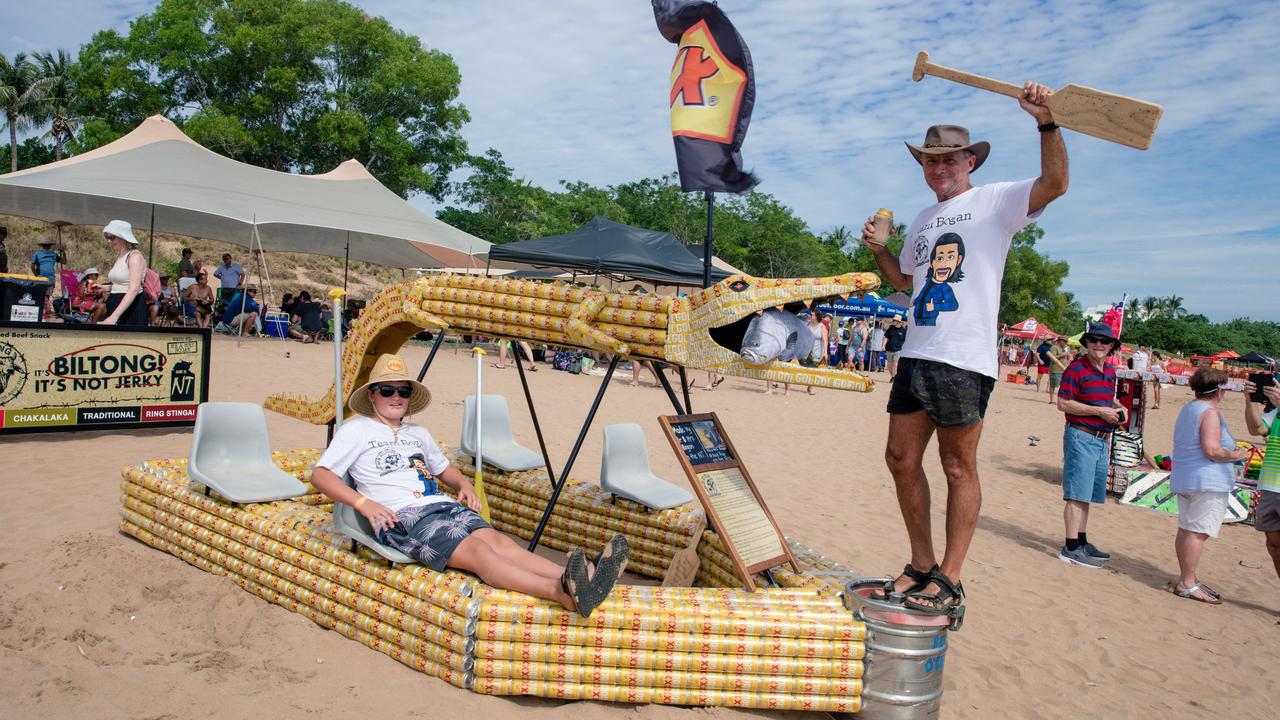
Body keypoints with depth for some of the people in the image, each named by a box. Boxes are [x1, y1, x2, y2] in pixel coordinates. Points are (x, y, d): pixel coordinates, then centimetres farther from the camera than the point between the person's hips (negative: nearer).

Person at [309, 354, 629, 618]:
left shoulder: (419, 433, 30)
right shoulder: (356, 430, 11)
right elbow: (320, 474, 3)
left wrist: (463, 483, 15)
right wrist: (363, 503, -12)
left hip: (445, 506, 6)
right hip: (401, 517, -6)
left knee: (498, 540, -26)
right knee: (476, 551, -32)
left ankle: (573, 582, -51)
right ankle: (560, 592, -56)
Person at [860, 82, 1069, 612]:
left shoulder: (995, 201, 1)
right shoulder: (923, 220, 22)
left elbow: (1054, 183, -17)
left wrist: (1046, 122, -28)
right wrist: (878, 250, 15)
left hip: (964, 360, -7)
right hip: (915, 355, 7)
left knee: (959, 467, -2)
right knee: (902, 459, 6)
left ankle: (949, 580, 5)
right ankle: (922, 565, 19)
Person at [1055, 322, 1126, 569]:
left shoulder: (1110, 372, 14)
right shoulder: (1076, 369, -11)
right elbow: (1063, 403, -16)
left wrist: (1115, 409, 6)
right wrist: (1099, 411, -17)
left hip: (1101, 440, 8)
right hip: (1081, 436, -8)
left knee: (1087, 495, 15)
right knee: (1077, 495, -9)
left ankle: (1082, 543, 25)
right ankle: (1071, 548, -7)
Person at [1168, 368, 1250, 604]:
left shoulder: (1187, 410, 16)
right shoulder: (1210, 412, -12)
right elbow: (1212, 450, -21)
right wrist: (1236, 455, -5)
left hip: (1183, 478, 10)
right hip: (1207, 481, -10)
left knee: (1186, 529, 12)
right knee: (1199, 532, -8)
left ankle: (1186, 579, 20)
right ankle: (1187, 584, -7)